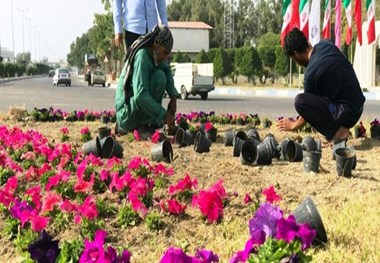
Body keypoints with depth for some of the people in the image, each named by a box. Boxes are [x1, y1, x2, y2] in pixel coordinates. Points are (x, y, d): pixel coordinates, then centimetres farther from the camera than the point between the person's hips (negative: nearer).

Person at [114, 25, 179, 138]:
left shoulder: (155, 52, 2)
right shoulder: (142, 56, -22)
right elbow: (140, 95, -31)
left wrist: (173, 97, -4)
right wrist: (164, 114, -28)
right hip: (127, 110, -9)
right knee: (159, 77, -20)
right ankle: (142, 126, -14)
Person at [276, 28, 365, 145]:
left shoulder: (312, 72, -18)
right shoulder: (326, 45, 1)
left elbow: (309, 108, -3)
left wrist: (292, 126, 14)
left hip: (347, 113, -9)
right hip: (358, 105, 9)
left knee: (300, 101, -18)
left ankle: (337, 132, -10)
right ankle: (341, 128, 14)